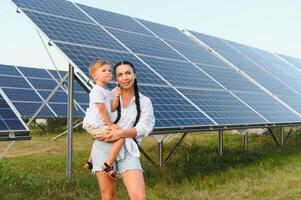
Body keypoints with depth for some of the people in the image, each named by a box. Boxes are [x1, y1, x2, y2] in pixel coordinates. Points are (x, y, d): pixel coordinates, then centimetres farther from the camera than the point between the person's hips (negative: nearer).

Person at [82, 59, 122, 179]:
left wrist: (116, 97, -8)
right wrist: (111, 124, -14)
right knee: (120, 137, -21)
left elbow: (112, 108, 6)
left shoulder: (107, 92, 14)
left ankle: (90, 161, 48)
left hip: (98, 126, 11)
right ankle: (108, 166, -23)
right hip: (95, 126, -11)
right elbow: (102, 109, -17)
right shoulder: (97, 90, -15)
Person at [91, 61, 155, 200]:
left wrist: (121, 133, -18)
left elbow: (144, 127, -4)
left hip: (128, 151, 0)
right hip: (104, 148, 1)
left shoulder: (144, 102, 7)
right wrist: (97, 133, -6)